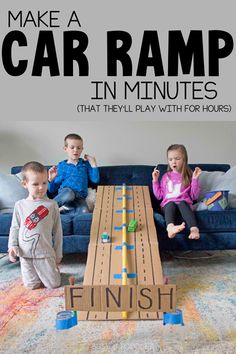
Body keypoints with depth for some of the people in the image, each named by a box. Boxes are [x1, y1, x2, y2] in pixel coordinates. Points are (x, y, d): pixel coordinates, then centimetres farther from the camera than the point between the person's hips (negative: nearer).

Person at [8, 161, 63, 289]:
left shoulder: (52, 205, -6)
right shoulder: (20, 205, -1)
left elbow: (57, 230, -1)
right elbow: (15, 228, 6)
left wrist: (58, 254, 2)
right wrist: (12, 246, -9)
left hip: (45, 253, -1)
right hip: (25, 254, 2)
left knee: (54, 284, 6)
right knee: (32, 285, 9)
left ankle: (53, 269, 37)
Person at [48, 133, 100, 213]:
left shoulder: (85, 164, 18)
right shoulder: (61, 166, 11)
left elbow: (95, 180, 9)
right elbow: (52, 190, 11)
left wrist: (93, 164, 5)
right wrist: (51, 180, -9)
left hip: (79, 197, 2)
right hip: (64, 194, -1)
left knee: (85, 212, -31)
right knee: (69, 192, -39)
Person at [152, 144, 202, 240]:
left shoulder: (188, 176, 12)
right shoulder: (166, 176, 18)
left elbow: (194, 196, 5)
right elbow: (159, 196, 15)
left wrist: (195, 179, -4)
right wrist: (155, 180, 7)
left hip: (184, 203, -1)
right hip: (168, 204, 1)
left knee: (182, 203, -36)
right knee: (171, 204, -34)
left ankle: (194, 229, -58)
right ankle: (170, 228, -64)